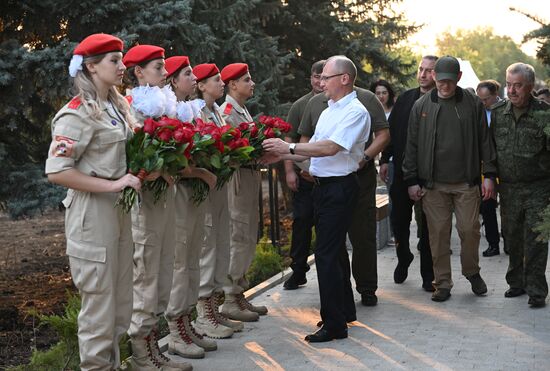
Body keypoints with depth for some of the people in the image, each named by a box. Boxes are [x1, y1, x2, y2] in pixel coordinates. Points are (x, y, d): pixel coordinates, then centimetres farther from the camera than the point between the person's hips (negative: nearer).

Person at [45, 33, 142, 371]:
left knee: (122, 300, 15)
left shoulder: (118, 106, 12)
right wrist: (112, 185, -21)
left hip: (120, 210, 8)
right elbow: (56, 171, -20)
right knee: (99, 301, 0)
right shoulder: (77, 113, -14)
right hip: (93, 213, -8)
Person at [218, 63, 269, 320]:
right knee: (238, 238, -6)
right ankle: (230, 300, 1)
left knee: (248, 240, 13)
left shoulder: (243, 111, 18)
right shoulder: (227, 112, -12)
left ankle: (239, 294, 21)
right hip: (237, 179, -10)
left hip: (250, 177, 10)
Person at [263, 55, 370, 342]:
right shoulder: (328, 112, 18)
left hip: (340, 187, -9)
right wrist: (281, 155, 3)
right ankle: (345, 310, 30)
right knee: (335, 250, 17)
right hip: (322, 186, 9)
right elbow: (311, 151, 16)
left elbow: (330, 148, -23)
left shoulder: (356, 112, -11)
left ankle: (334, 324, -5)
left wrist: (289, 147, -21)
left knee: (327, 254, -11)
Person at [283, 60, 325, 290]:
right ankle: (298, 271, 10)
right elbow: (290, 140, 5)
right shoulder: (300, 105, 5)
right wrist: (289, 170, -3)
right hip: (305, 175, 0)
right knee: (302, 221, 2)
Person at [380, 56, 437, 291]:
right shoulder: (405, 99, 9)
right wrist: (385, 159, 7)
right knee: (398, 219, 11)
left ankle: (428, 275, 15)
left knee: (427, 227, 4)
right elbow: (390, 130, 12)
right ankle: (403, 257, 36)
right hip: (402, 170, 4)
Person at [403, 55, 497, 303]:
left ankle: (472, 272, 26)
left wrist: (488, 175, 2)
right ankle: (442, 283, 13)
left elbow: (484, 141, 6)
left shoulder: (472, 103, 3)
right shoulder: (421, 106, 4)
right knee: (438, 233, 2)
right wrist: (411, 181, 2)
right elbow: (412, 145, 6)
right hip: (433, 184, 0)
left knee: (470, 229, 2)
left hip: (466, 182, 0)